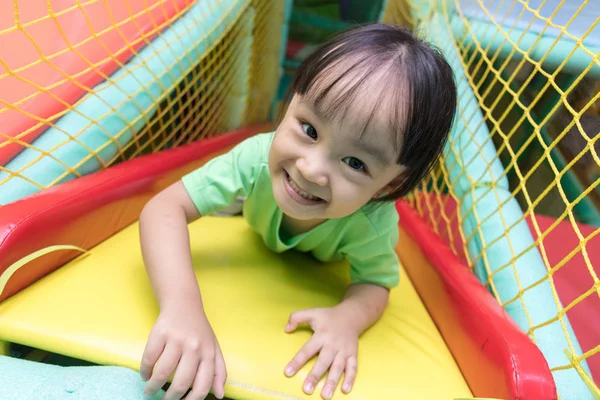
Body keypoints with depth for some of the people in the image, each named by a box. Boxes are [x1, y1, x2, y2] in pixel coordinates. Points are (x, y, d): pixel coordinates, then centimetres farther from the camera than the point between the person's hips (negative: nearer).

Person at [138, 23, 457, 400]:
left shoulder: (373, 224, -47)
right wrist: (182, 305, -65)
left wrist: (347, 318, -53)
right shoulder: (258, 158, -48)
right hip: (263, 240, 1)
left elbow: (376, 283, -28)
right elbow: (165, 208, -48)